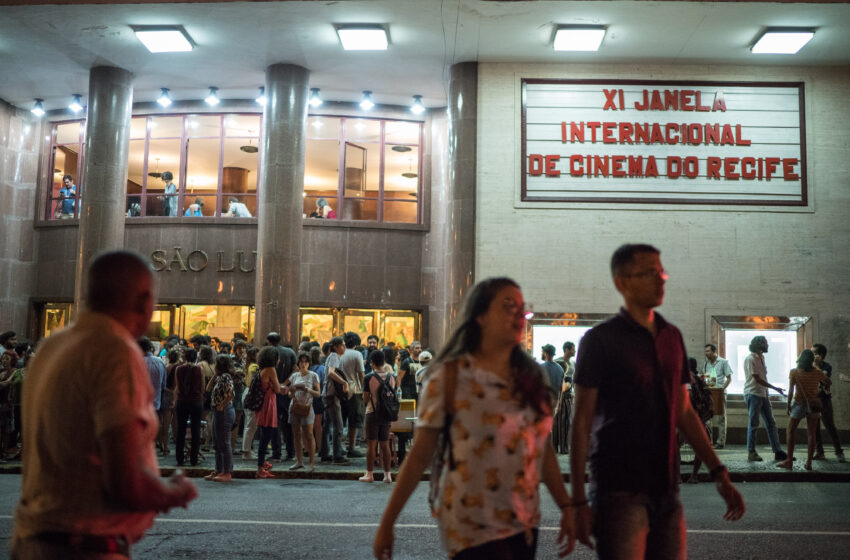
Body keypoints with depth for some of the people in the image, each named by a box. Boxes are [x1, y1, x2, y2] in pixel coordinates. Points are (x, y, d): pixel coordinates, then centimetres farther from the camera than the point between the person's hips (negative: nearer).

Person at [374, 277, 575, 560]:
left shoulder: (530, 376, 7)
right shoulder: (451, 376, -8)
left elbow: (543, 448, 11)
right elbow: (420, 454, -8)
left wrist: (566, 506, 7)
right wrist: (387, 523, -8)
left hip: (524, 524, 5)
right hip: (473, 527, -5)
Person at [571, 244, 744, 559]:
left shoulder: (671, 336, 10)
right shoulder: (600, 340, -7)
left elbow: (684, 412, 15)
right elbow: (581, 422, -8)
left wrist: (719, 474, 10)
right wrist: (579, 500, -12)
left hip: (665, 489, 6)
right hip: (620, 491, -5)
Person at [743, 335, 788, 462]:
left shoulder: (761, 358, 15)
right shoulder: (750, 359, -13)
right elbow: (757, 379, -16)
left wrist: (767, 393, 14)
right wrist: (775, 388, -15)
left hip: (763, 394, 9)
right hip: (753, 394, -9)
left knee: (771, 423, 7)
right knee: (753, 424, -4)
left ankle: (778, 452, 9)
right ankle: (751, 452, 3)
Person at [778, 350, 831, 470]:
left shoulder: (794, 372, -8)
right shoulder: (818, 372, 0)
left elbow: (790, 391, -10)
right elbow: (829, 383, 17)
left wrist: (788, 406, -2)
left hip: (799, 404, -3)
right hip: (813, 406, 3)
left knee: (790, 432, 5)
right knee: (811, 434, 8)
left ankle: (789, 461, -1)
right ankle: (809, 463, 7)